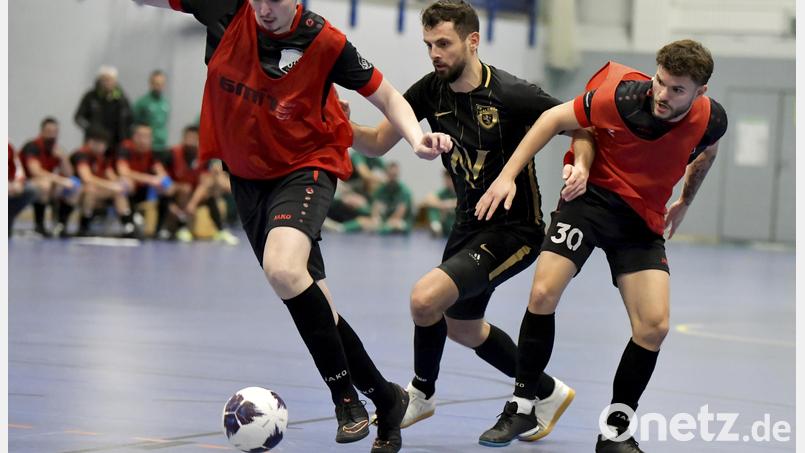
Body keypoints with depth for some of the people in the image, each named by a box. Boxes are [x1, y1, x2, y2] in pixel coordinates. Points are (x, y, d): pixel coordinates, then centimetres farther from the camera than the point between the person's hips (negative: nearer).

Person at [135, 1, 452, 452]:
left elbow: (387, 95, -5)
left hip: (305, 167, -5)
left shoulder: (324, 42, -18)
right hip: (246, 174, 5)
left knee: (283, 270, -32)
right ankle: (385, 398, 21)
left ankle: (346, 395, -18)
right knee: (311, 305, 6)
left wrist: (417, 137, -23)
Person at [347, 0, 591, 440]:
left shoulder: (512, 94, -22)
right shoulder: (431, 90, -4)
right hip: (469, 223, 8)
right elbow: (378, 143, -1)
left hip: (513, 230, -8)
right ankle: (548, 393, 42)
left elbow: (583, 127, -13)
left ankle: (421, 394, 5)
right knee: (462, 326, 22)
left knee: (425, 298, -23)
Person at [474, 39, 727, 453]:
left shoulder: (710, 119, -14)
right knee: (543, 294, -19)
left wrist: (685, 201, 23)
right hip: (592, 195, -2)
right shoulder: (623, 97, -23)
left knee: (654, 326, -10)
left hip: (643, 220, 2)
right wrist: (508, 174, -11)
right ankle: (521, 406, -1)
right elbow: (556, 118, -8)